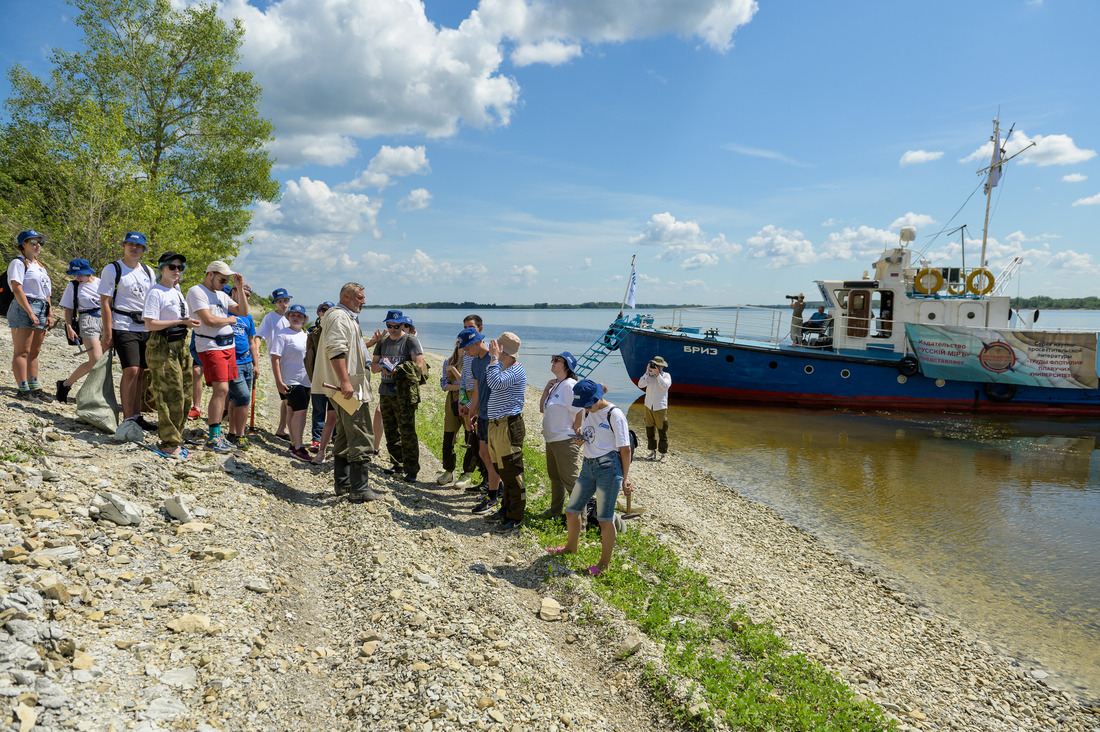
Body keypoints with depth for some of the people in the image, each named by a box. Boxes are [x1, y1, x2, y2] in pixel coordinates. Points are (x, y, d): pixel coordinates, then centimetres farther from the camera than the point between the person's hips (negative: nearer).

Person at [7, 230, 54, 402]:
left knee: (34, 352, 10)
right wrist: (30, 313, -20)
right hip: (23, 309, -8)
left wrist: (50, 313, 11)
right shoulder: (18, 263, -4)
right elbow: (17, 289, -14)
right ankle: (23, 390, -7)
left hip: (41, 310, 8)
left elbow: (46, 291, 21)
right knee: (22, 352, -7)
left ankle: (35, 388, 13)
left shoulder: (39, 265, 21)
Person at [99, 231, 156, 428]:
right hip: (123, 328, -5)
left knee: (140, 373, 7)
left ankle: (137, 416, 15)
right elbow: (105, 302, -5)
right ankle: (128, 419, -6)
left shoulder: (148, 271, 15)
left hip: (146, 329, 5)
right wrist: (107, 334, -10)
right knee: (131, 371, -13)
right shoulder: (112, 269, -1)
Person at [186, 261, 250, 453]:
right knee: (220, 389, -14)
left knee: (222, 391, 8)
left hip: (228, 346, 8)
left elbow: (243, 312, 15)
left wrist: (240, 289, 7)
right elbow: (209, 320, -17)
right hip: (210, 347, -8)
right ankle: (212, 438, -10)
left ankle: (217, 433, 15)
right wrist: (230, 319, 0)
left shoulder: (222, 295, 19)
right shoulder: (196, 292, -6)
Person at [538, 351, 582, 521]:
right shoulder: (555, 385, 11)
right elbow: (542, 409, 14)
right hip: (551, 439, 10)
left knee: (570, 481, -4)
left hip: (565, 441, -10)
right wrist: (546, 390, 3)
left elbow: (581, 412, -21)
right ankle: (555, 511, 37)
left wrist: (573, 432, -12)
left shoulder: (569, 386, -17)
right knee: (555, 477, 22)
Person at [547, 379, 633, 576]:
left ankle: (605, 564, 12)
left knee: (604, 518, -2)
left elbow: (625, 449, -12)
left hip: (608, 468, -8)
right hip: (588, 466, 8)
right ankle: (571, 546, 40)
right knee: (571, 510, 15)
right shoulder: (588, 412, 9)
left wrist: (625, 478, -11)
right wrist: (580, 438, -1)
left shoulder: (614, 415, -13)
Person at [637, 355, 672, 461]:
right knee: (650, 430, 8)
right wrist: (647, 372, -13)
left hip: (661, 408, -3)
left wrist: (657, 374, -18)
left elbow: (665, 386, -18)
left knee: (662, 431, -2)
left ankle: (663, 454, 5)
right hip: (649, 407, 3)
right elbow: (640, 385, -7)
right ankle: (652, 451, 20)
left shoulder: (666, 376, 1)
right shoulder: (649, 375, 5)